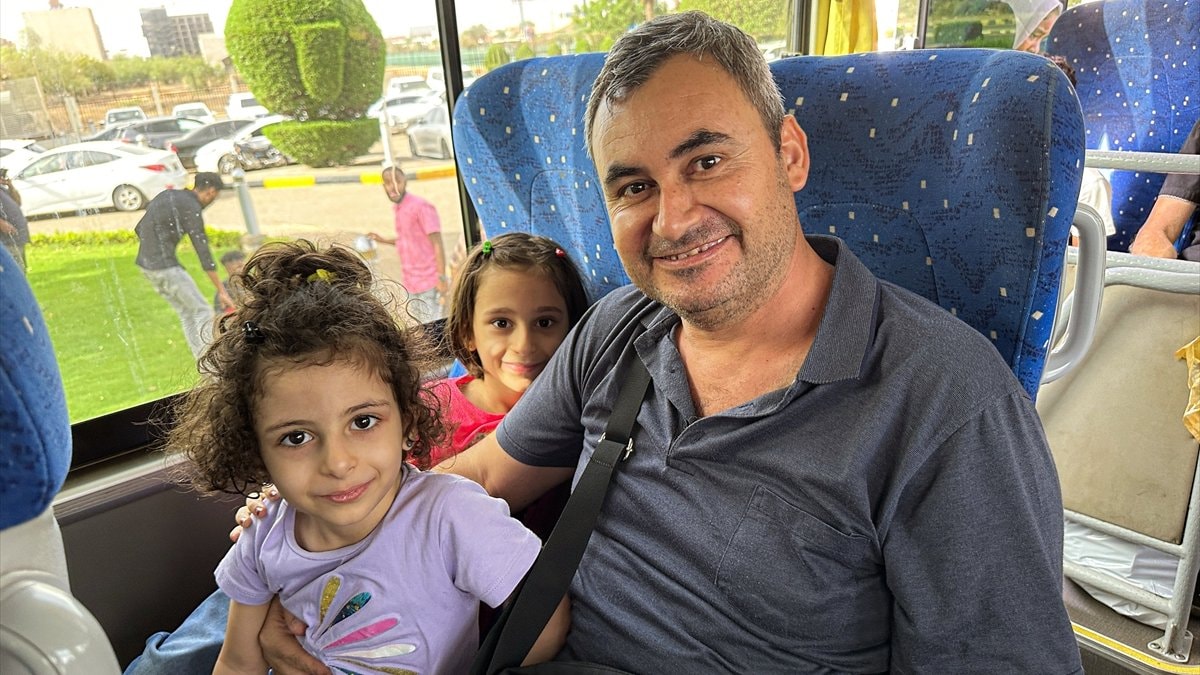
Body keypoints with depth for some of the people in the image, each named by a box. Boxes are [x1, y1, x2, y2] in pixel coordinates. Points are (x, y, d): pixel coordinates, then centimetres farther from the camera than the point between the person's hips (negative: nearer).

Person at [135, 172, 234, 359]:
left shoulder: (168, 195, 13)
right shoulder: (191, 208, -14)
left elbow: (139, 229, 19)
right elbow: (203, 253, -16)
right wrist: (222, 291, -14)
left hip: (146, 263, 9)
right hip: (165, 267, -9)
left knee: (186, 313, 14)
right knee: (202, 312, -2)